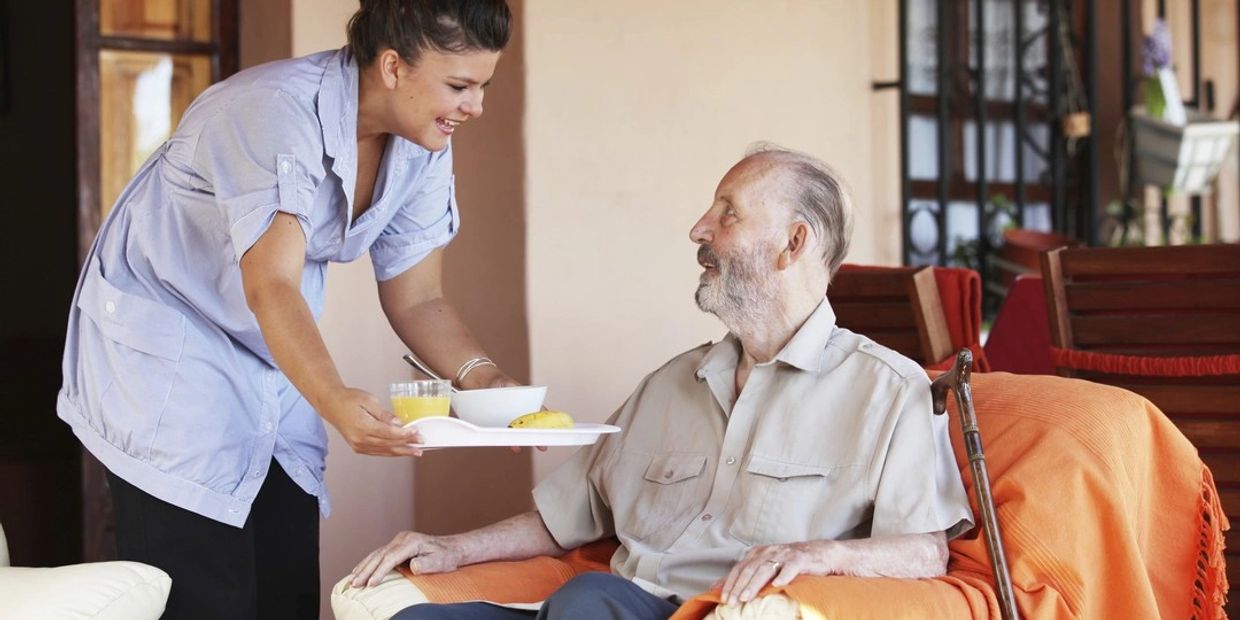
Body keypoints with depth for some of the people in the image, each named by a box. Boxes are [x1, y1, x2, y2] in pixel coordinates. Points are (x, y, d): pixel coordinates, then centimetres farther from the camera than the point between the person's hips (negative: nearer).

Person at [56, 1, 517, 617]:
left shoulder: (421, 148, -6)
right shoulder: (277, 111, -28)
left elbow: (415, 300, -2)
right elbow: (271, 287, -37)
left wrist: (484, 378, -20)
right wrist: (335, 402, -52)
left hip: (277, 369, 7)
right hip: (167, 353, -7)